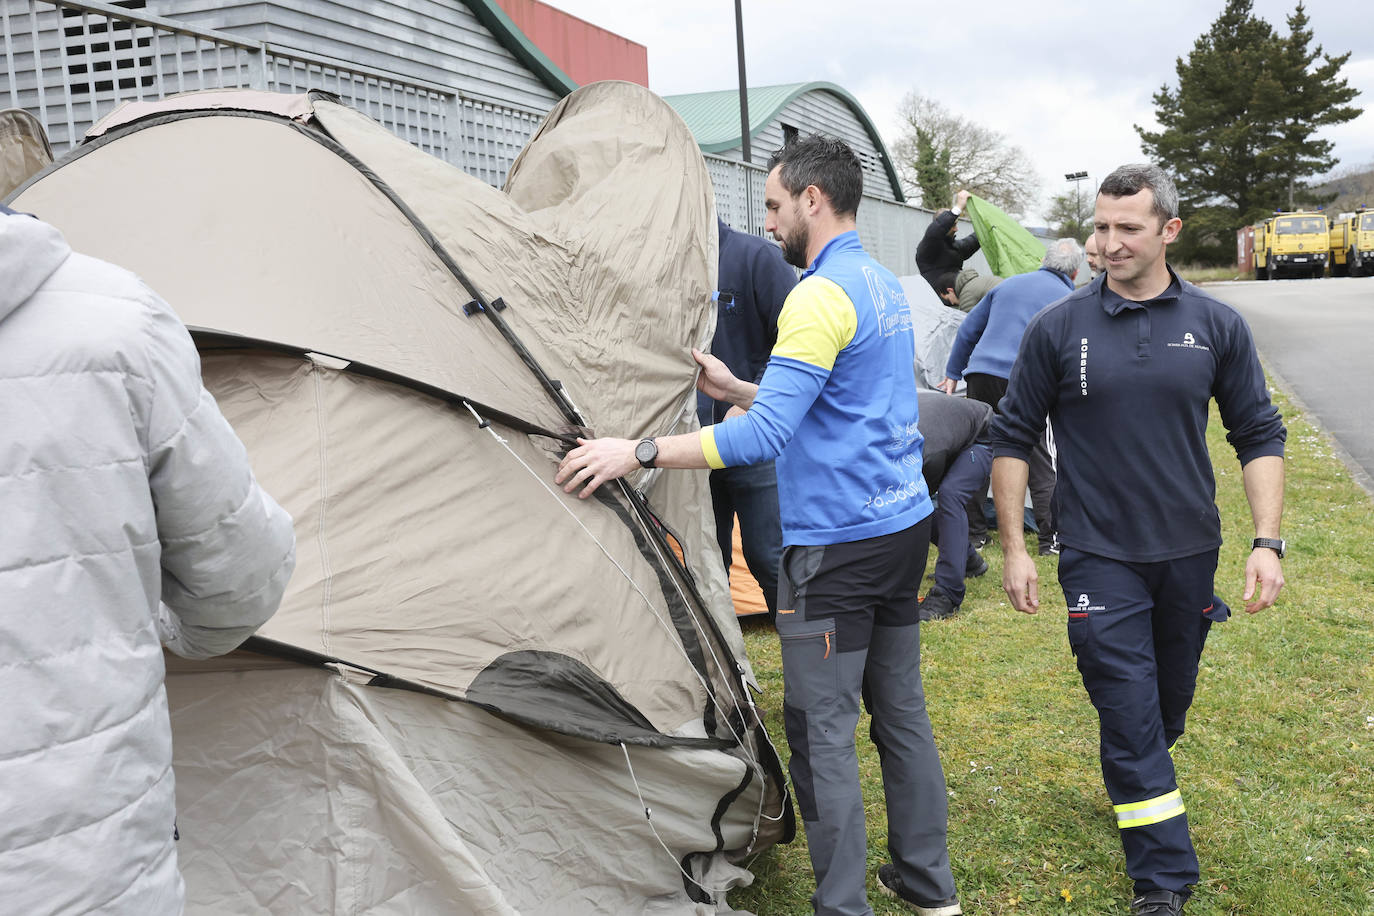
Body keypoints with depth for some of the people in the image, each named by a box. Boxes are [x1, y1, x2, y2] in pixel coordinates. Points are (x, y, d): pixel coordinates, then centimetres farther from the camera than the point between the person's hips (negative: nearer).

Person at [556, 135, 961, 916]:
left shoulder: (820, 296, -17)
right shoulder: (888, 288, 14)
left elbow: (765, 436, -24)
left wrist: (638, 453, -22)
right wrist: (736, 390, 20)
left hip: (838, 546, -10)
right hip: (905, 526, 10)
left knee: (822, 731, 0)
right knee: (902, 710, 17)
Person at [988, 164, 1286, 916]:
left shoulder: (1216, 326, -1)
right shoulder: (1058, 329, -6)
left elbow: (1259, 435, 4)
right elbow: (1012, 438, -1)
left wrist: (1267, 541, -6)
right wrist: (1013, 548, -4)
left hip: (1189, 554, 3)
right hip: (1100, 558, -3)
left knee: (1168, 707, 19)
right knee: (1131, 719, -2)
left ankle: (1140, 787, 47)